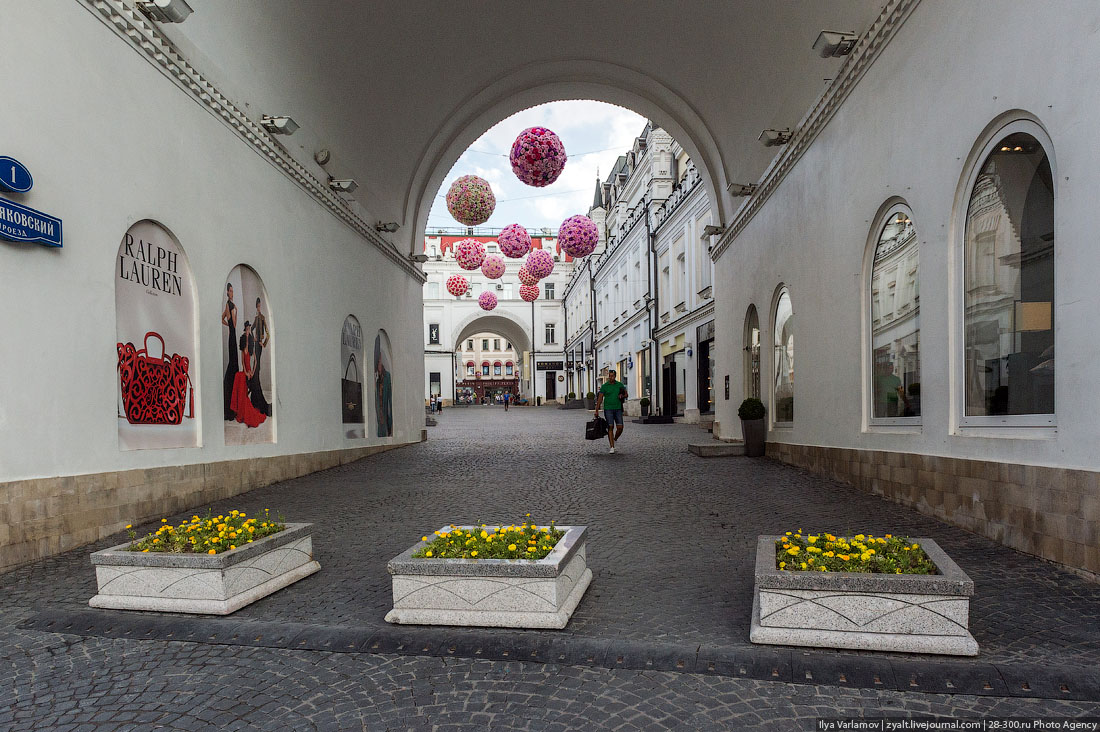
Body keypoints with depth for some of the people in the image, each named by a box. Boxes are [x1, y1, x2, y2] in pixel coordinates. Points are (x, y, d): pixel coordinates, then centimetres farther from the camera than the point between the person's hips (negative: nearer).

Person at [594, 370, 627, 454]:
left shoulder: (620, 385, 7)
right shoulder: (604, 386, 0)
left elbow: (626, 394, 16)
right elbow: (600, 398, -2)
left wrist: (622, 396, -8)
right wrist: (597, 410, -8)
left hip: (618, 409, 2)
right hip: (608, 409, -2)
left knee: (620, 427, -4)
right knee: (610, 427, -7)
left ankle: (614, 440, 25)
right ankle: (612, 447, -5)